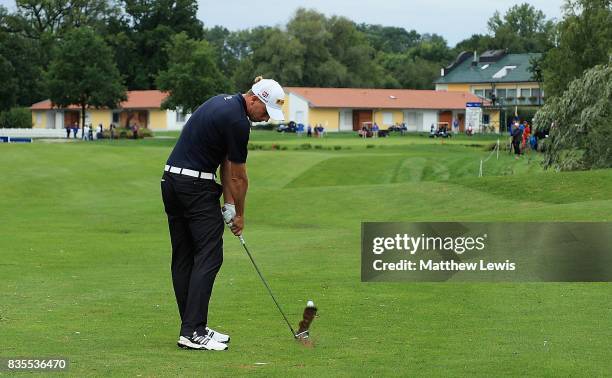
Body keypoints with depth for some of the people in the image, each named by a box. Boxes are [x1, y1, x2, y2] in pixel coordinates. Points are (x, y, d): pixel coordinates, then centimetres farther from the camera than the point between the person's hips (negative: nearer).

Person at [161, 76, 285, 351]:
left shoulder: (224, 102, 13)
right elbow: (238, 176, -6)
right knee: (209, 255, -9)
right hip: (195, 186, -10)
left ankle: (191, 327, 13)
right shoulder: (237, 121, -16)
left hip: (172, 182, 10)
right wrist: (239, 214, 8)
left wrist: (228, 203, 11)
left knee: (183, 256, 9)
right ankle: (193, 331, -14)